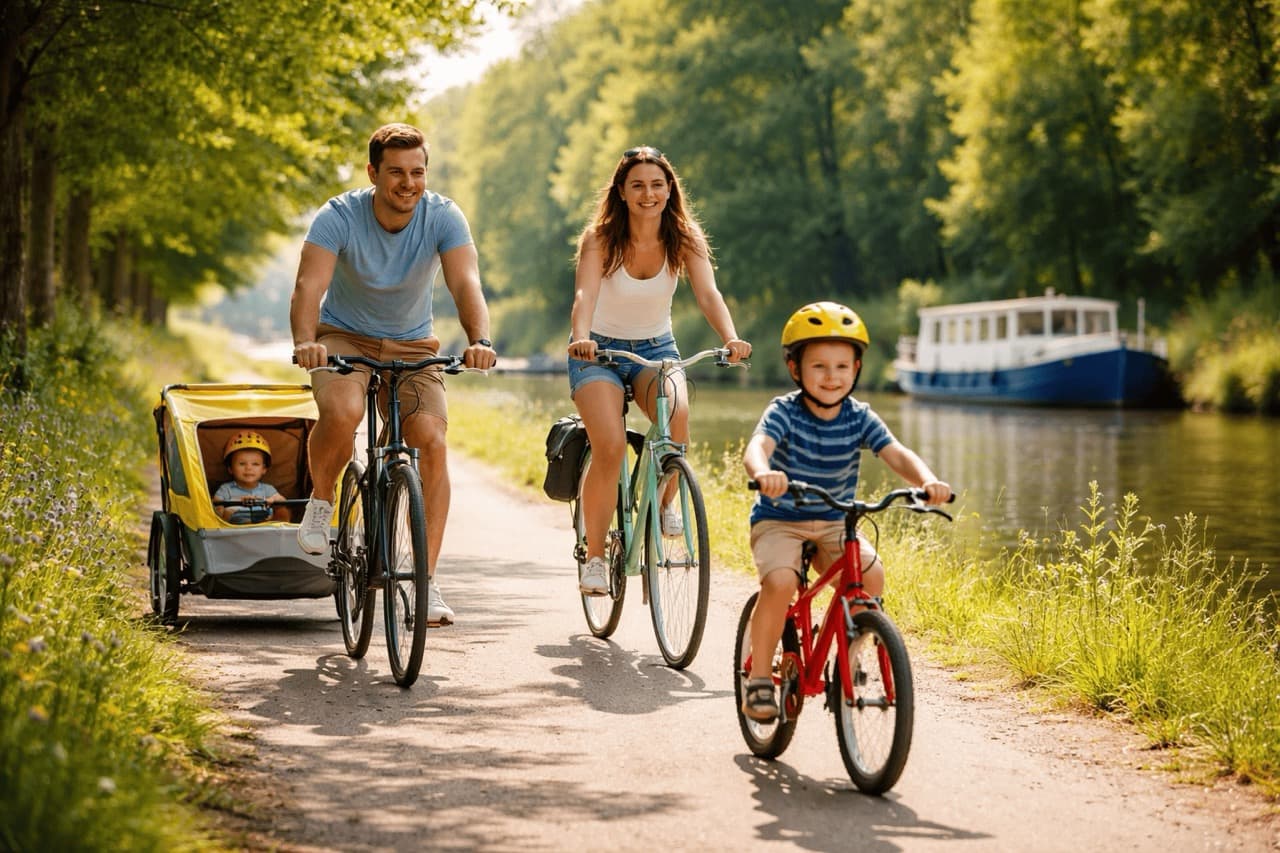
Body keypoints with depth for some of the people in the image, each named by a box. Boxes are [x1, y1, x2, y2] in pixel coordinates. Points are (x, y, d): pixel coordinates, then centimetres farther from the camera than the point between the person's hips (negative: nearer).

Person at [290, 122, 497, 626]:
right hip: (344, 338, -2)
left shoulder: (443, 217, -17)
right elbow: (309, 286, -33)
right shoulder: (340, 217, -20)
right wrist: (305, 341, -53)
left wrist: (479, 340, -50)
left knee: (433, 442, -20)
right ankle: (320, 500, -2)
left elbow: (466, 283, -30)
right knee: (342, 412, -34)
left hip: (412, 345, 2)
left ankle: (427, 580, -11)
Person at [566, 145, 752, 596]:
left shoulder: (685, 239, -10)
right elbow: (585, 293, -32)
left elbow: (708, 294, -24)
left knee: (677, 411, -32)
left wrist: (731, 338, -43)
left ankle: (664, 503, -4)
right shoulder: (600, 238, -16)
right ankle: (594, 555, -9)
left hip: (656, 349, 2)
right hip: (600, 351, -2)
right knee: (610, 446, -25)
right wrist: (580, 337, -53)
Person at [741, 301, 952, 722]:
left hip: (834, 523, 3)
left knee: (871, 574, -23)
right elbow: (756, 446, -33)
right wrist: (762, 472, -58)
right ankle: (759, 679, -13)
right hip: (779, 521, -3)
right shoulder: (784, 412, -14)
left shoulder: (860, 418, -5)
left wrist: (927, 480, -40)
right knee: (780, 582, -31)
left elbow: (898, 454, -18)